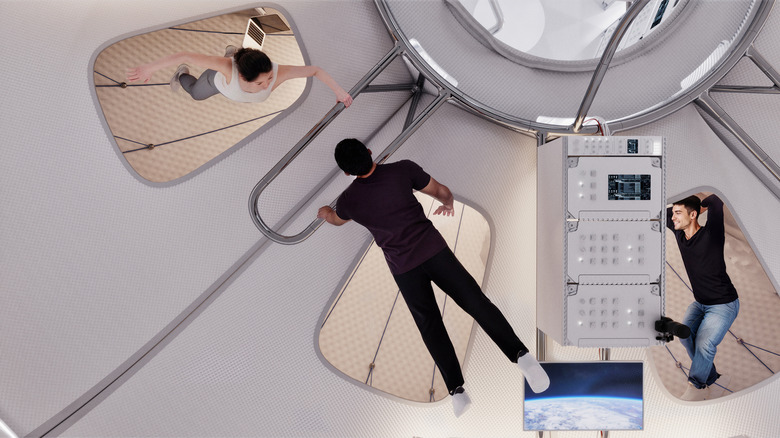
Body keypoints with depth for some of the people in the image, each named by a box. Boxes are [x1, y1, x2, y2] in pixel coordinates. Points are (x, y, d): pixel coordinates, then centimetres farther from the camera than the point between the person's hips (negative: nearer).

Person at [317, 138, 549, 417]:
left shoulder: (349, 199, 2)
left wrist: (325, 213, 45)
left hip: (403, 267, 0)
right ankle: (520, 355, -15)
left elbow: (337, 220, 28)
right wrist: (448, 204, 21)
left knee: (430, 326, 9)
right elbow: (443, 192, 5)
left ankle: (456, 391, 5)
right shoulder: (403, 169, -4)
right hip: (433, 248, 0)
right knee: (476, 302, -2)